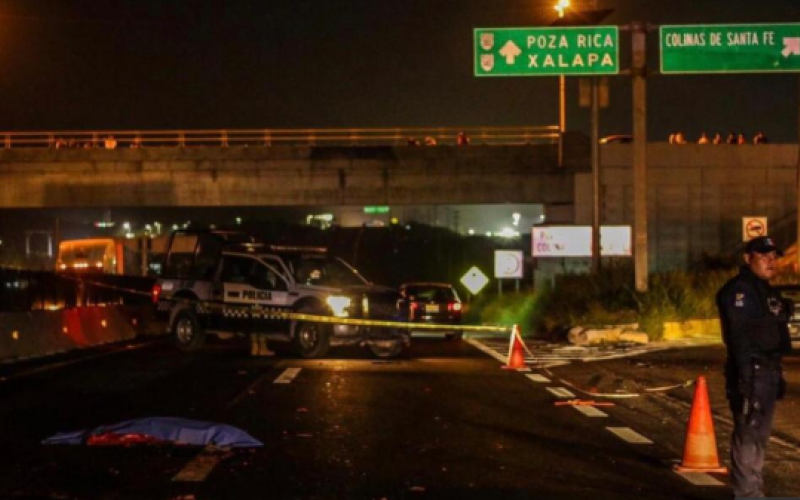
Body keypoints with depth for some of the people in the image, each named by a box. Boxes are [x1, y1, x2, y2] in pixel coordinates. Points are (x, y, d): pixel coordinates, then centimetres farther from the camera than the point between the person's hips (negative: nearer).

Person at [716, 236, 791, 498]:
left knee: (760, 435, 16)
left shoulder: (765, 290, 18)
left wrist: (777, 373, 20)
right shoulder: (739, 290, -13)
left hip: (768, 370, 10)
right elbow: (739, 336, -20)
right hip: (752, 370, -10)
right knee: (748, 434, -8)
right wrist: (745, 376, -26)